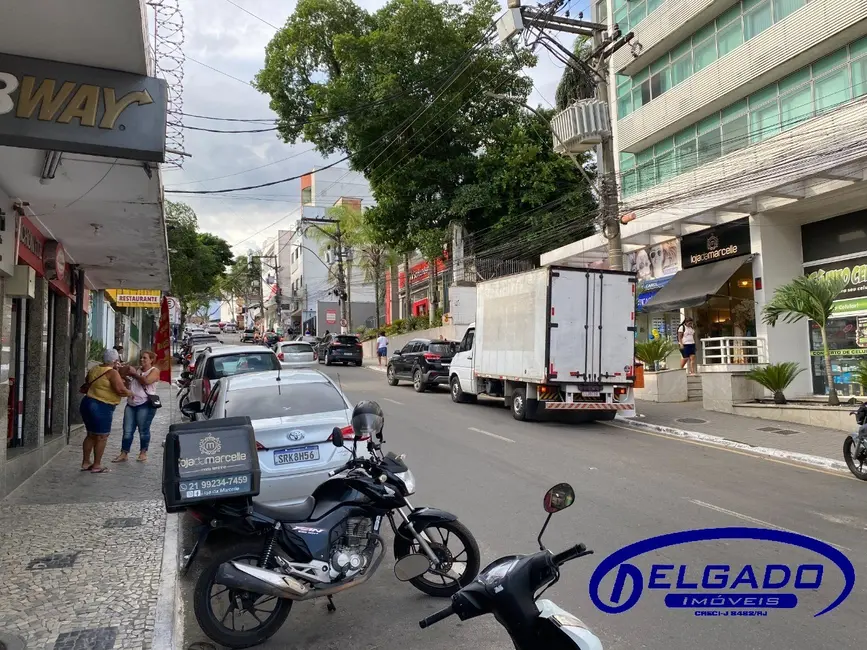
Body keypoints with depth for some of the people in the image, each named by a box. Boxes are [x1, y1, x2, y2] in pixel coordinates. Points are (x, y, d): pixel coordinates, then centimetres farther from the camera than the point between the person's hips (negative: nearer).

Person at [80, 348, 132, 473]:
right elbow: (120, 390, -22)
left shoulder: (94, 369, 10)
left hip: (88, 403, 9)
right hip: (101, 408, -9)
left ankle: (85, 463, 26)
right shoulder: (112, 373, -15)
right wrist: (130, 393, -6)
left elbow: (85, 387, 23)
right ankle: (97, 466, 8)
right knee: (102, 437, 2)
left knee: (91, 435, 19)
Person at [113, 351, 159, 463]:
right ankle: (124, 453, 9)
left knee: (143, 430, 1)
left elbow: (146, 381, -19)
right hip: (131, 404, 6)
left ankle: (143, 453, 15)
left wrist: (134, 374, -10)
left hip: (145, 404, -6)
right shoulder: (137, 369, 17)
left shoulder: (154, 370, -2)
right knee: (127, 431, 5)